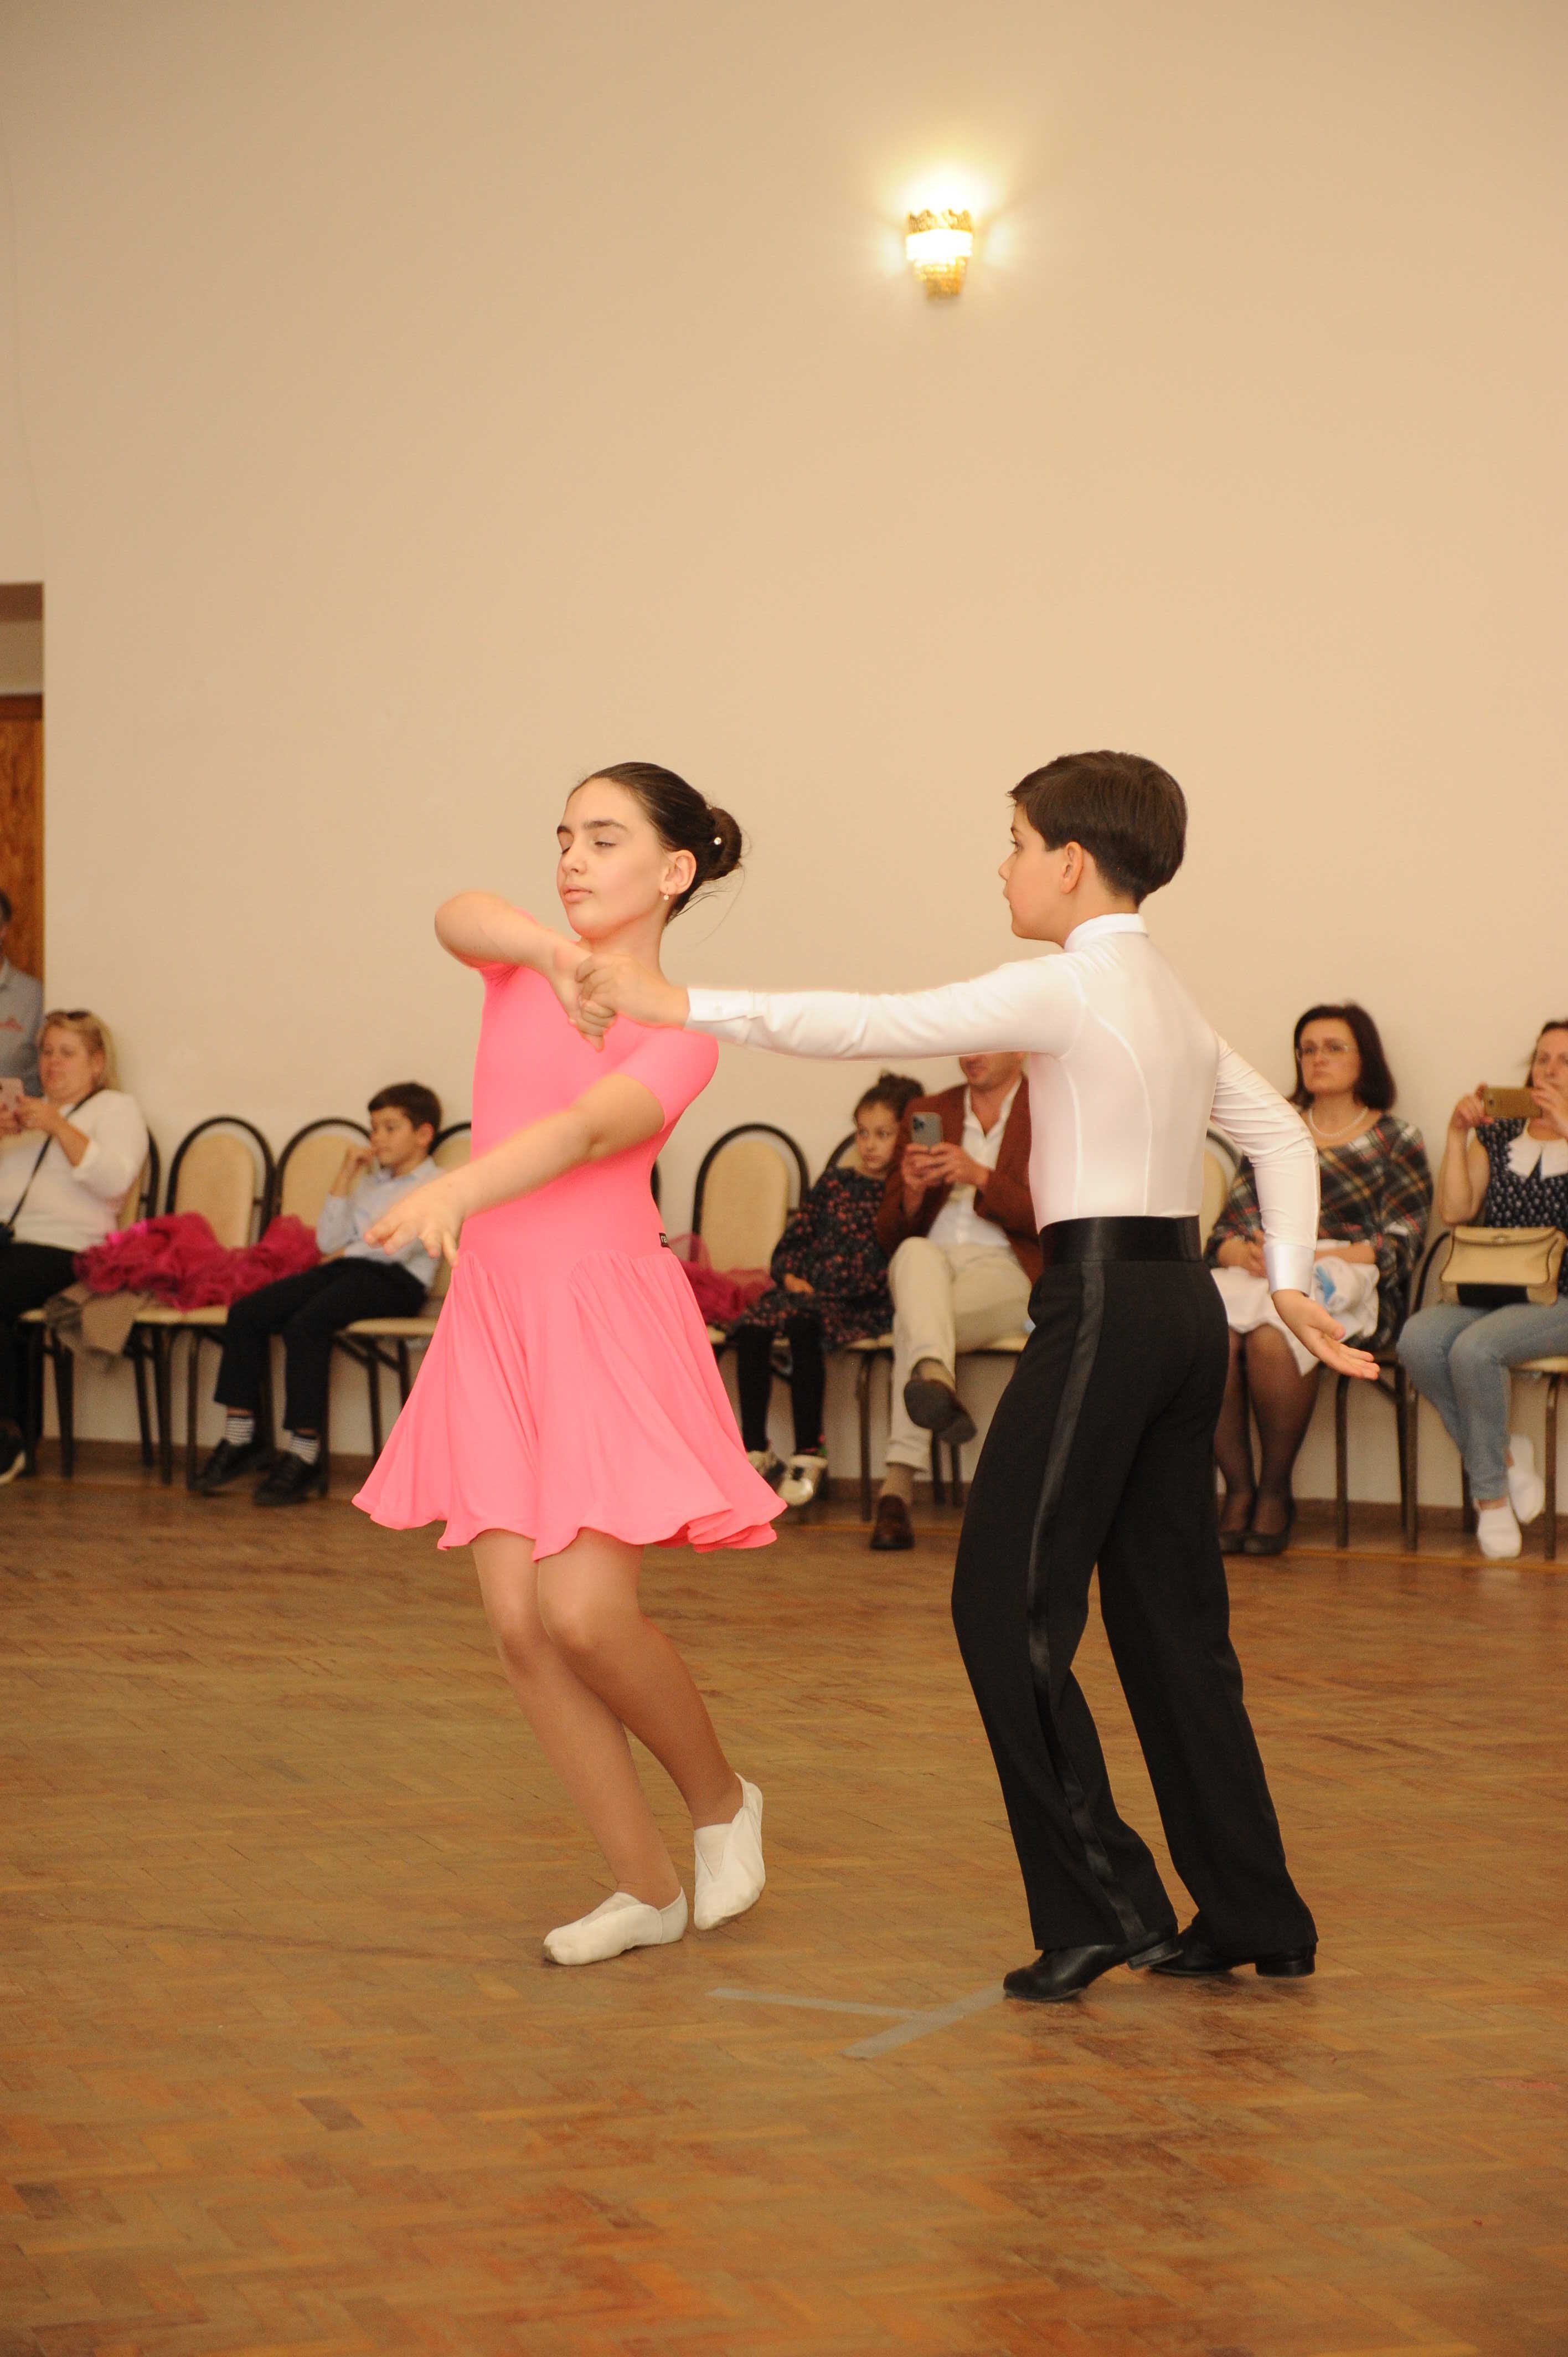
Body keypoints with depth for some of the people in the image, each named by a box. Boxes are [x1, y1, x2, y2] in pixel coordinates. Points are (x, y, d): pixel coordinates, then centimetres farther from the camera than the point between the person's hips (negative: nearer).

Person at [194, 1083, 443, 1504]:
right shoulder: (372, 1183, 29)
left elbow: (397, 1245, -14)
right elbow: (328, 1241, 16)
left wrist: (345, 1253, 1)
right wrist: (345, 1176, 14)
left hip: (393, 1281, -8)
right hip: (344, 1270, 8)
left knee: (306, 1324, -33)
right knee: (246, 1312, -11)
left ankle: (304, 1455, -30)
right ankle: (240, 1437, -8)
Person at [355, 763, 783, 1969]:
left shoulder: (682, 1025, -4)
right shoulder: (526, 963, 10)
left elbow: (590, 1128, -24)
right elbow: (460, 915, -13)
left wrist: (458, 1189, -40)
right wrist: (550, 951, -29)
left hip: (609, 1319, -5)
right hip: (497, 1315, 5)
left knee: (584, 1613, -14)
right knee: (519, 1623, 1)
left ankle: (724, 1801, 15)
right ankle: (647, 1886, 15)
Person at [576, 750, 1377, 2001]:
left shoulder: (1067, 986, -10)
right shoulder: (1167, 995, 17)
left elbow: (871, 1025, -17)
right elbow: (1281, 1133, 22)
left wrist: (679, 1002, -14)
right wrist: (1292, 1281, 19)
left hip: (1105, 1308, -9)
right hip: (1182, 1302, 9)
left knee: (1009, 1604, -4)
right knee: (1170, 1614, 13)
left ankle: (1103, 1904, -3)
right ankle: (1251, 1912, 18)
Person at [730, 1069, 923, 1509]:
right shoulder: (835, 1181, 19)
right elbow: (792, 1239, 19)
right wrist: (790, 1277, 1)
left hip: (862, 1305, -5)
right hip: (805, 1291, 5)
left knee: (804, 1327, -34)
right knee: (751, 1330, -23)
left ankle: (809, 1454, -26)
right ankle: (754, 1450, -14)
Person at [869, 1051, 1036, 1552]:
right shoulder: (926, 1113, 21)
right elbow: (890, 1235, 17)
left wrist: (981, 1177, -16)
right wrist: (913, 1192, -6)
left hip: (1005, 1267, -2)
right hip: (932, 1256, 2)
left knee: (914, 1317, -35)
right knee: (917, 1253, -38)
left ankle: (898, 1487, -46)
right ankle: (935, 1378, -66)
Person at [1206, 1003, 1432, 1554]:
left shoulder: (1397, 1141, 14)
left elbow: (1400, 1243, 1)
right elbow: (1227, 1227, 17)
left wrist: (1315, 1258, -13)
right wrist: (1244, 1252, -8)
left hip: (1347, 1284, -3)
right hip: (1256, 1274, 3)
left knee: (1272, 1336, -37)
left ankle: (1276, 1489, -18)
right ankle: (1238, 1488, -23)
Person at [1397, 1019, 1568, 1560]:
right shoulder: (1496, 1139, 20)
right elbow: (1454, 1211, 7)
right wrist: (1457, 1134, 2)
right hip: (1488, 1298, 4)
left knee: (1474, 1348, -33)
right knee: (1418, 1339, -28)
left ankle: (1490, 1493, -13)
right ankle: (1506, 1455, -9)